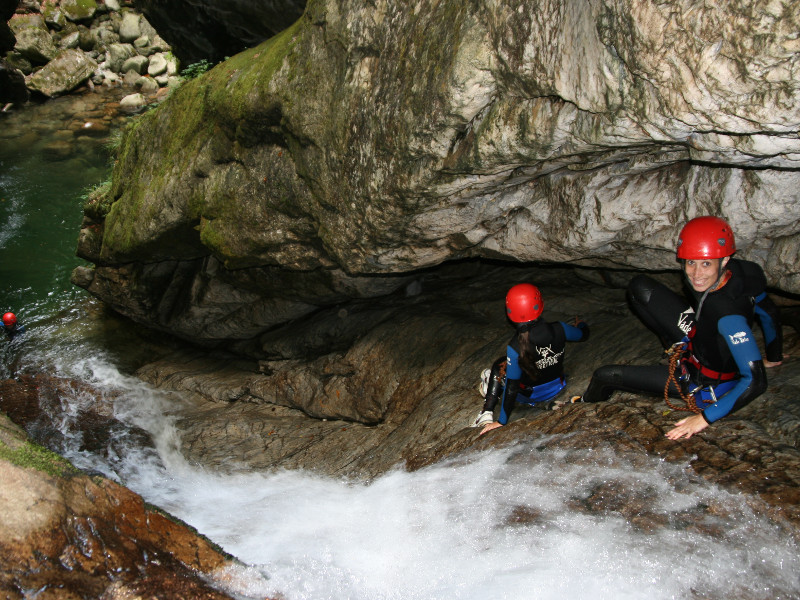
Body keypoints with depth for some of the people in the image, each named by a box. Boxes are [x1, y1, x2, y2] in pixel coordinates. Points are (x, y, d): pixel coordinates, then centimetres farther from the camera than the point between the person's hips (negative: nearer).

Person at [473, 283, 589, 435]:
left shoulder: (515, 347, -33)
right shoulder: (559, 329, -24)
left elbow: (511, 387, -24)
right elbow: (583, 335, 1)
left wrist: (502, 421, -11)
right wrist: (581, 325, 27)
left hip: (531, 395, -4)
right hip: (558, 387, 5)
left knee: (498, 367, 18)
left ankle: (487, 413, 11)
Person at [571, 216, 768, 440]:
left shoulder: (728, 314, -42)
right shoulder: (732, 271, -20)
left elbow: (756, 381, -42)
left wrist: (704, 418, -37)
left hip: (704, 384, -7)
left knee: (605, 375, 1)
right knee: (639, 287, 4)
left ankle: (585, 405, 40)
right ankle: (682, 345, 25)